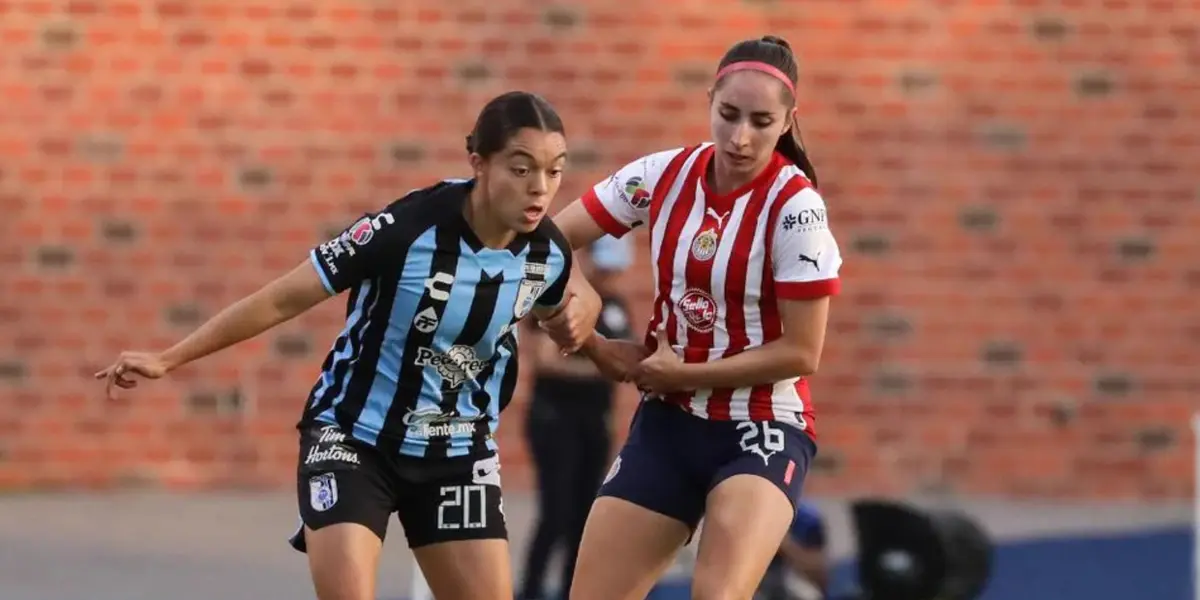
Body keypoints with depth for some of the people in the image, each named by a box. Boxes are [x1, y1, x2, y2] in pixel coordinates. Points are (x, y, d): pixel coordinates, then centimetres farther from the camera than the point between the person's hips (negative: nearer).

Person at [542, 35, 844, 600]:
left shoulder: (795, 208, -16)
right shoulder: (664, 175, -3)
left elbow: (801, 352, -15)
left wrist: (682, 374, -14)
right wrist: (593, 345, -5)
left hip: (762, 430, -5)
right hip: (666, 424, 5)